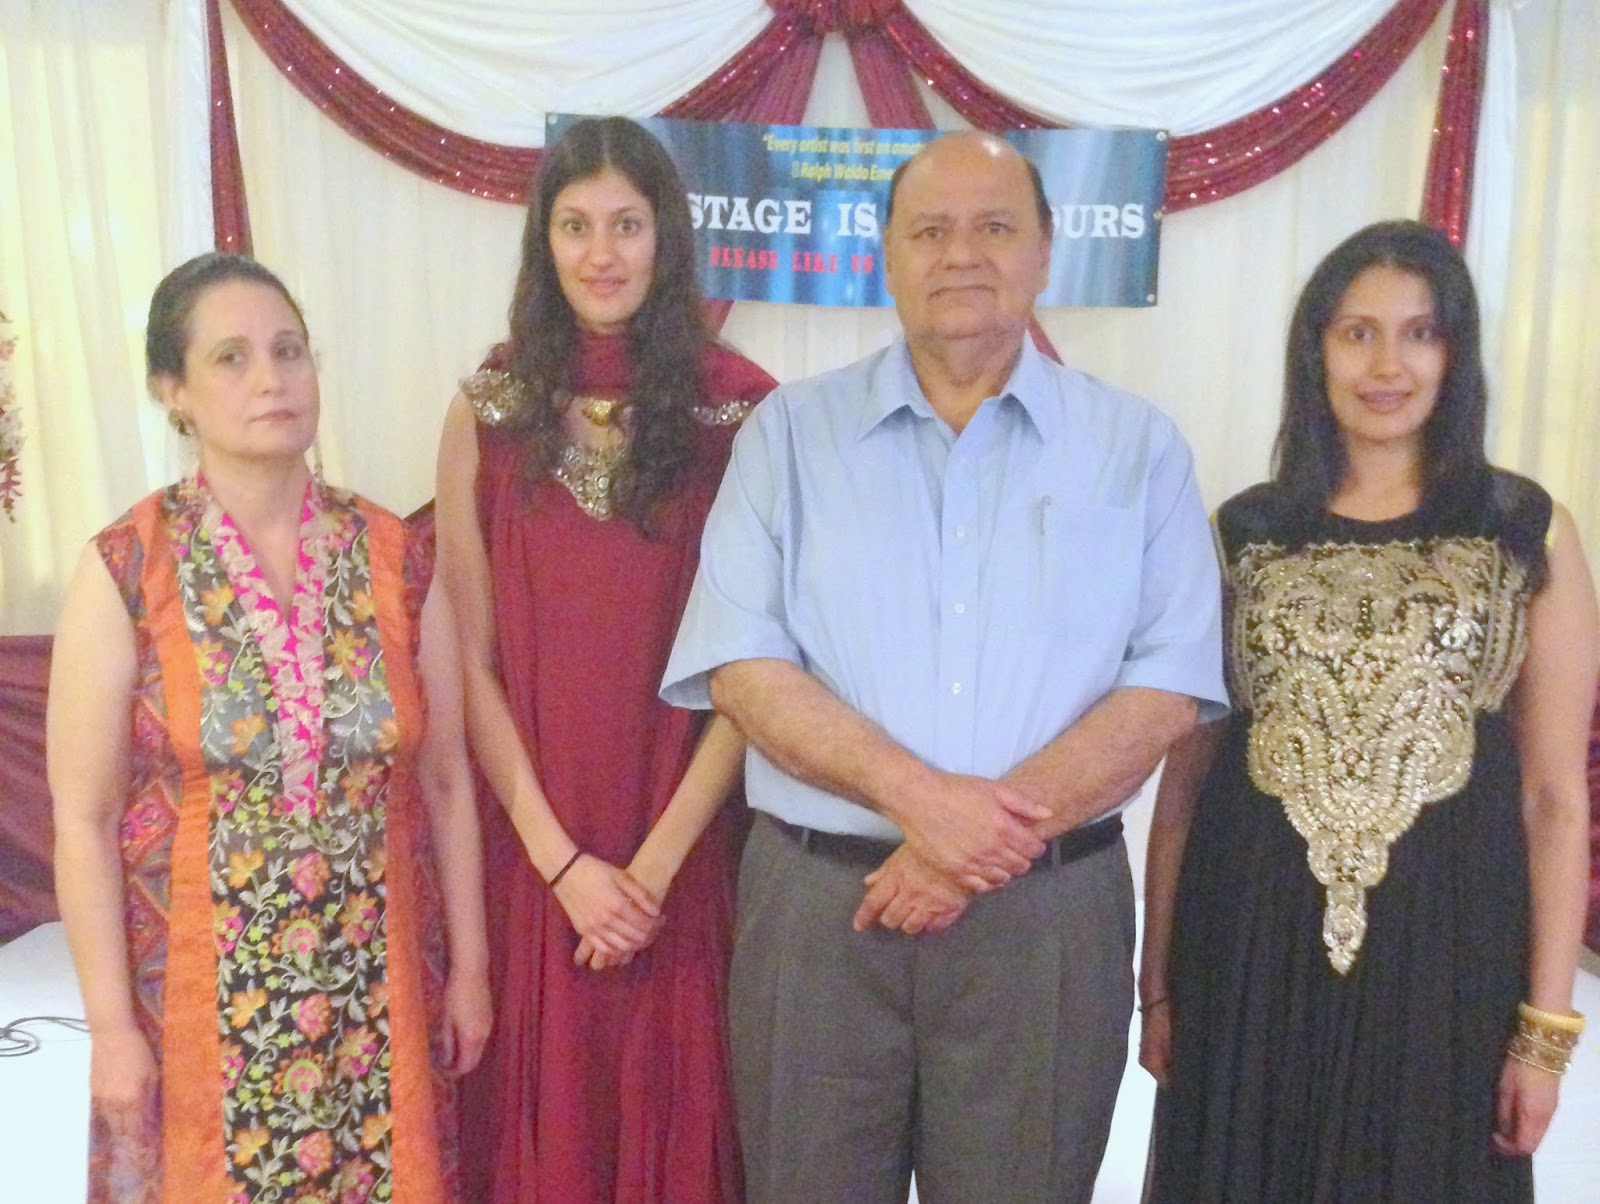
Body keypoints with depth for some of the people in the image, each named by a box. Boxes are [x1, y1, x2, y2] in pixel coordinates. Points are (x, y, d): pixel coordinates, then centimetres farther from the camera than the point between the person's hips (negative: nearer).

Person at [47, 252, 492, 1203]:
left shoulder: (393, 555, -3)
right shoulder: (125, 571, -10)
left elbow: (444, 777, 2)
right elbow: (84, 820, -7)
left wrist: (470, 967, 5)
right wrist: (111, 1027, -6)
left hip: (380, 982, 2)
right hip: (199, 986, -2)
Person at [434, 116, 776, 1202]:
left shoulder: (742, 408, -6)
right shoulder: (489, 412, 0)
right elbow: (470, 659, -2)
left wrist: (658, 859, -11)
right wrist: (561, 858, -8)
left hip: (689, 851, -1)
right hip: (531, 852, 2)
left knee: (678, 1110, 14)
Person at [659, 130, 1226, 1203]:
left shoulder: (1138, 448, 4)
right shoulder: (791, 430, 4)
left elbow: (1167, 687, -3)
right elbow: (740, 663, -5)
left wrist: (999, 827, -15)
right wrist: (915, 794, -17)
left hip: (1050, 915, 0)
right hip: (816, 905, 0)